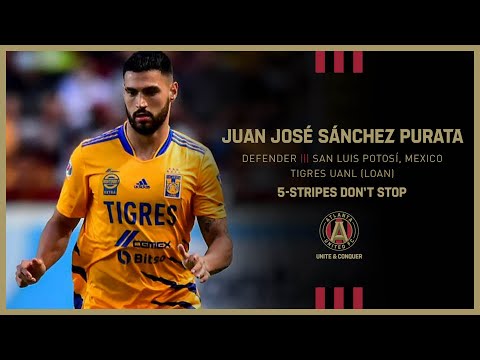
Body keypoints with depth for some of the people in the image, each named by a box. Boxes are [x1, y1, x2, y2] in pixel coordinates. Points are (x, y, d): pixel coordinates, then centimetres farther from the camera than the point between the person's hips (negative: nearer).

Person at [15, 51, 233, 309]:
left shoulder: (197, 160, -5)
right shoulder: (89, 154, -6)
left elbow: (221, 239, -3)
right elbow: (61, 224, 4)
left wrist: (205, 264, -25)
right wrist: (40, 264, -14)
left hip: (173, 300, 0)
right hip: (98, 301, 1)